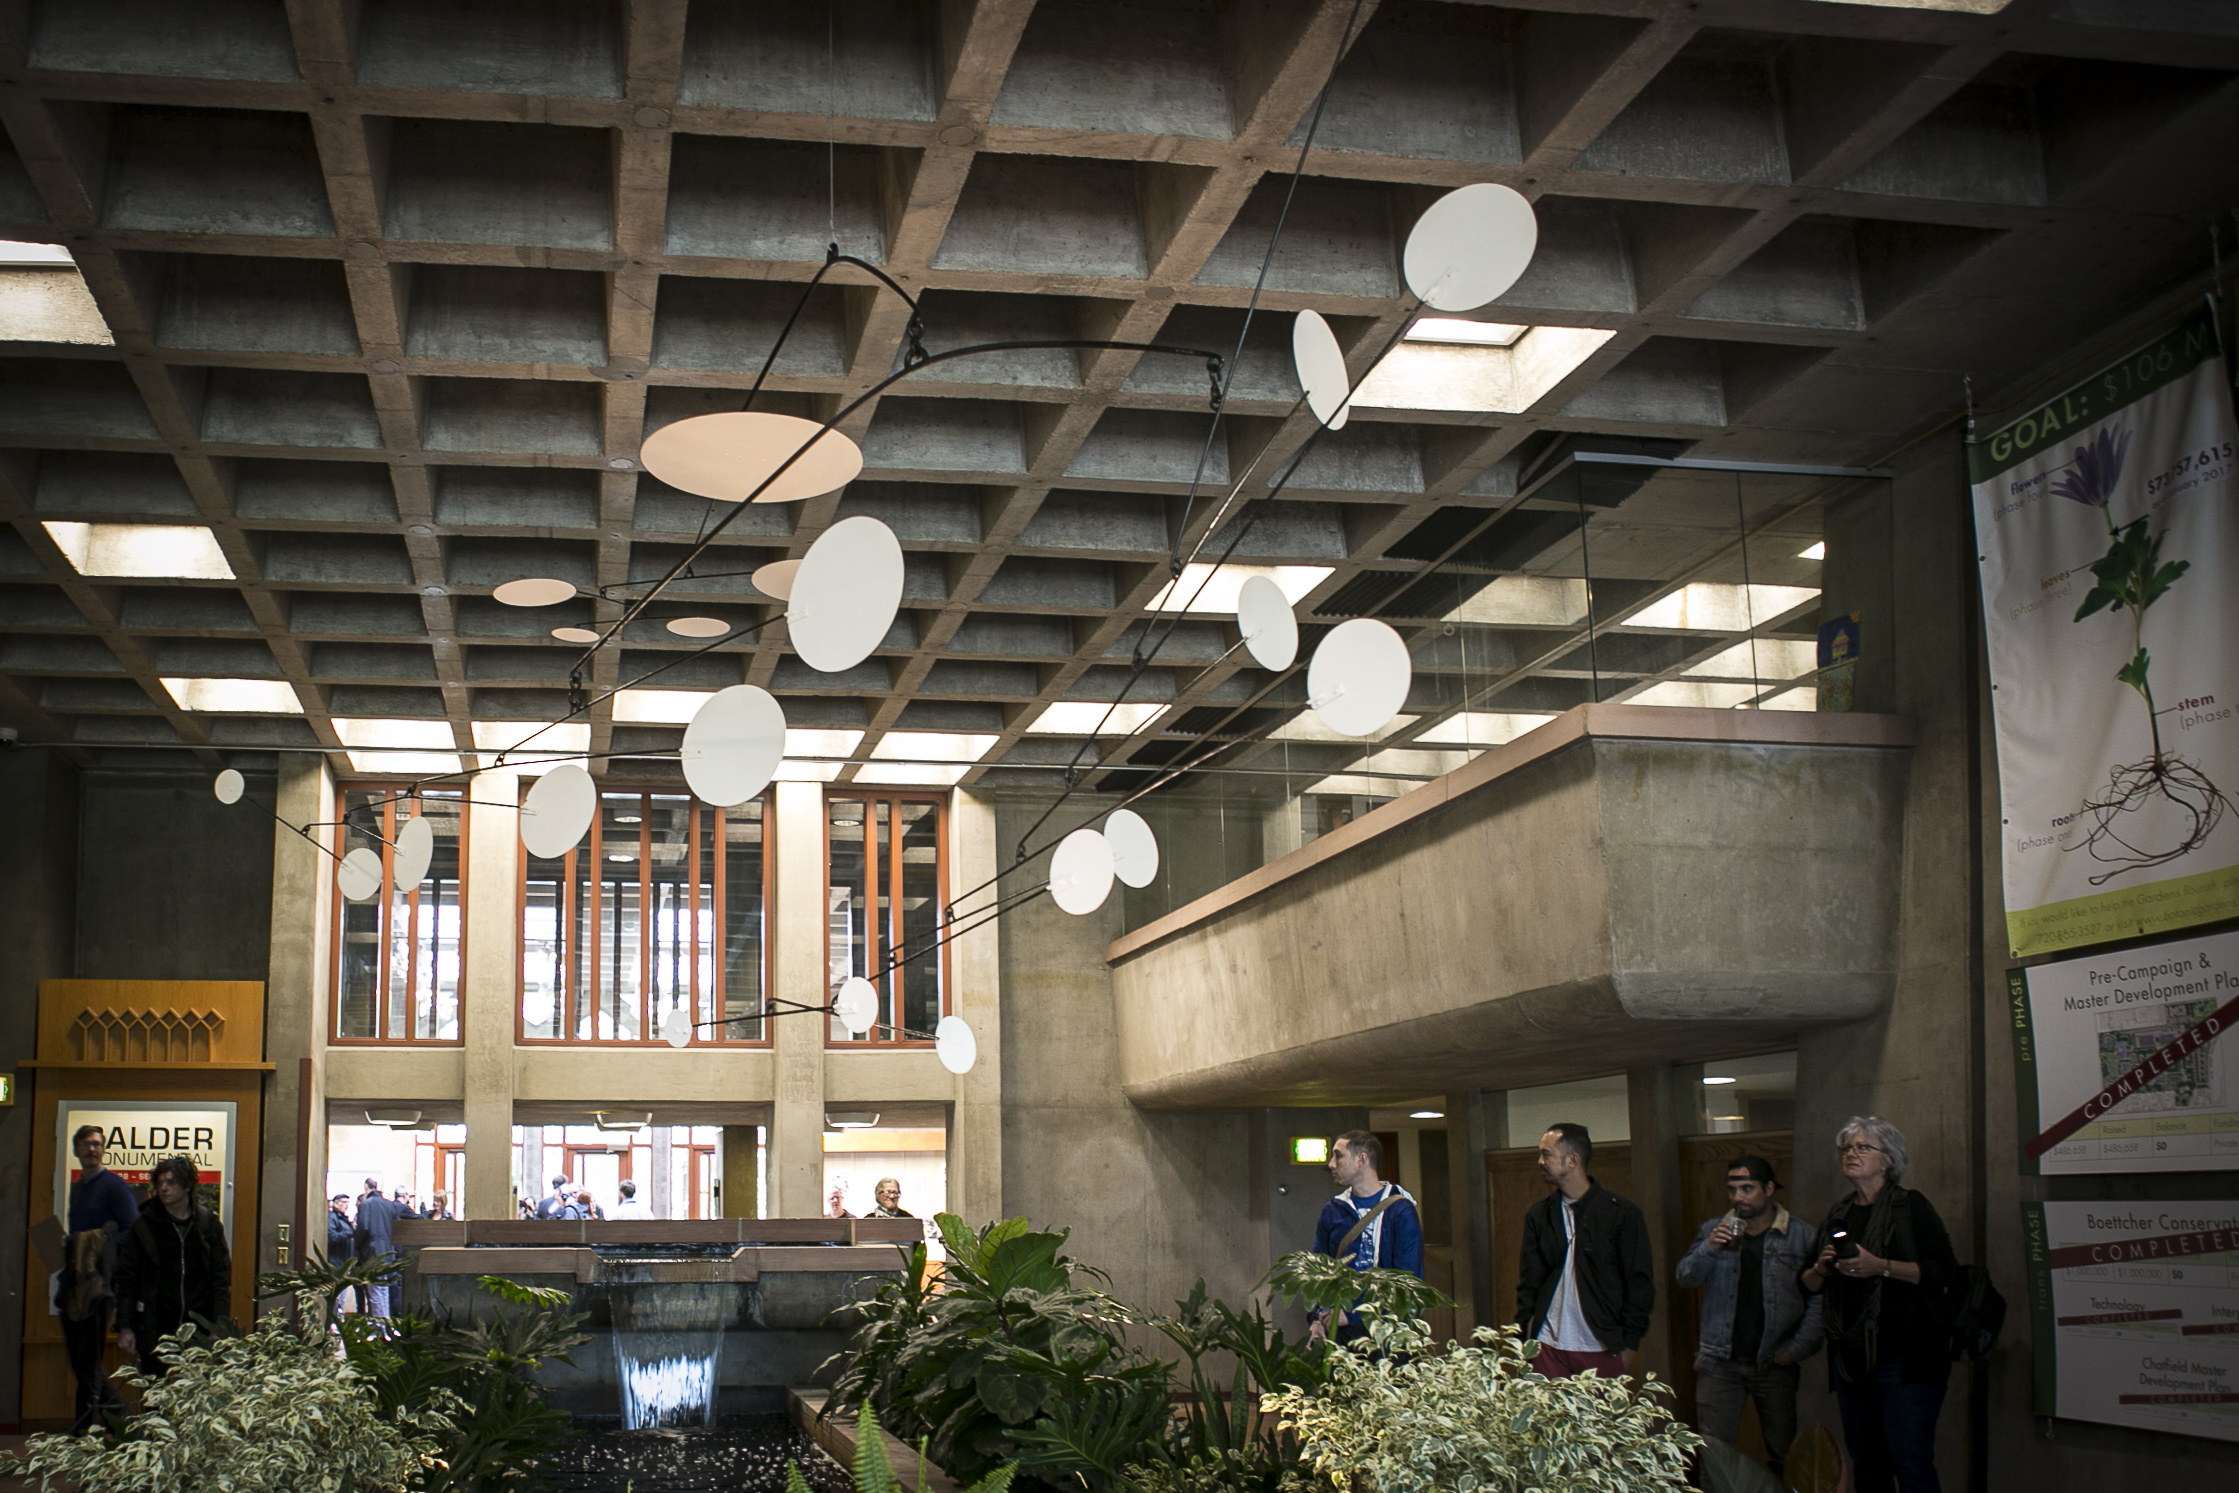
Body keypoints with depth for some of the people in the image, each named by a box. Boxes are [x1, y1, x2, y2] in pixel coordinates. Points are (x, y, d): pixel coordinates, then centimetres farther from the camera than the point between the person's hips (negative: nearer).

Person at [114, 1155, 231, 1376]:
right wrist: (124, 1327, -1)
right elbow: (126, 1279, 6)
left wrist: (219, 1327, -2)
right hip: (156, 1331, 0)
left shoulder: (209, 1224, 6)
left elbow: (221, 1279, 6)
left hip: (198, 1329, 0)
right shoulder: (144, 1226, 5)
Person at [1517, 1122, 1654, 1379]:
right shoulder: (1538, 1215, 10)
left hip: (1603, 1348, -3)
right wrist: (1524, 1336, 2)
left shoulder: (1622, 1214, -2)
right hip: (1549, 1346, 3)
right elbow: (1529, 1281, 12)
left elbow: (1639, 1283, -1)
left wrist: (1630, 1343, -6)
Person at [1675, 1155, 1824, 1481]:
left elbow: (1818, 1300, -1)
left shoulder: (1803, 1237, 1)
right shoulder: (1713, 1231, 9)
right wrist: (1709, 1249, -18)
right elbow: (1686, 1277, 0)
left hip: (1775, 1364, -1)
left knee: (1782, 1455, 4)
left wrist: (1797, 1349, -7)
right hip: (1720, 1361, 1)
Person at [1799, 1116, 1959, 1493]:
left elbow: (1945, 1272, -11)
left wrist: (1882, 1267, -20)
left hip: (1903, 1359, -6)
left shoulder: (1909, 1206, 0)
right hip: (1850, 1359, 6)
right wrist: (1821, 1268, -2)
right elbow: (1807, 1285, 20)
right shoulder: (1838, 1215, 17)